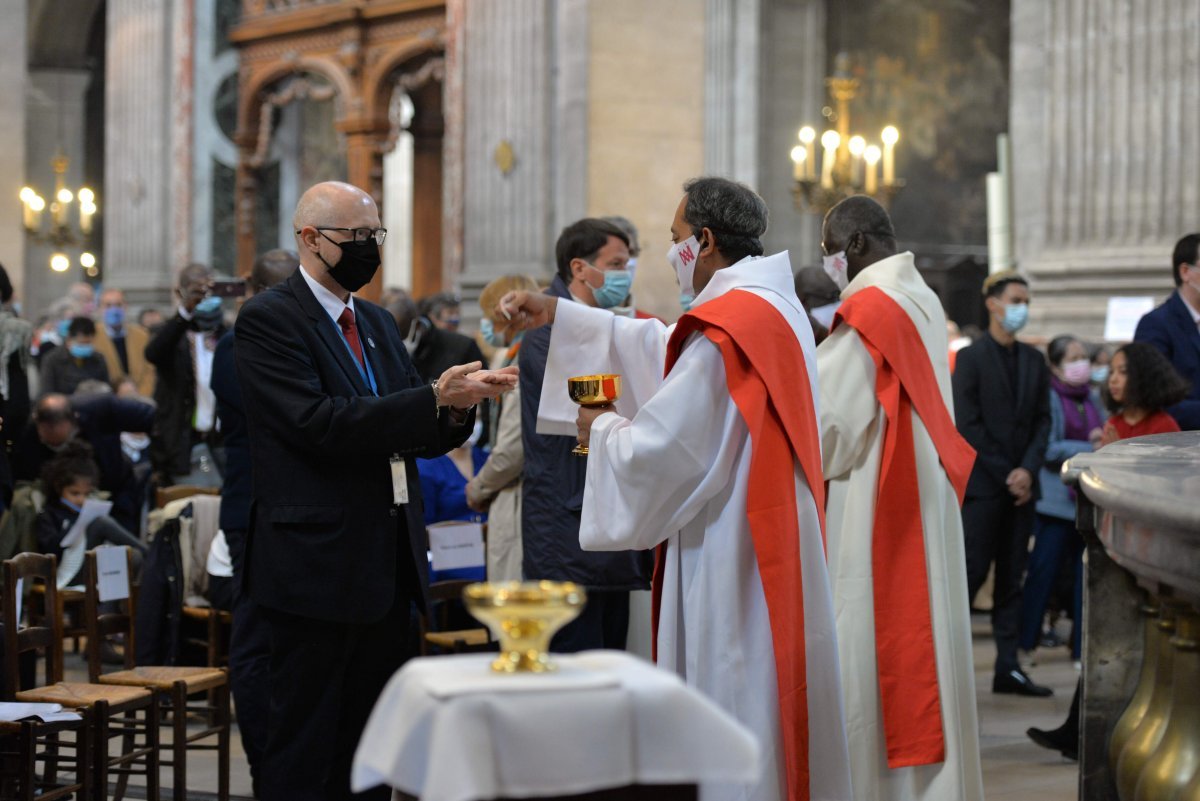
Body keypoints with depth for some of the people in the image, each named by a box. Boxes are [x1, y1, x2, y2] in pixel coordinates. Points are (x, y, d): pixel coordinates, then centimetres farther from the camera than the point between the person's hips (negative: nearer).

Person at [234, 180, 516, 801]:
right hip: (317, 564, -8)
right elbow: (321, 425, -19)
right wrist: (433, 398, -22)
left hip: (389, 564, 8)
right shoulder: (267, 319, -7)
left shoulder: (377, 323, 17)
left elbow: (417, 438, 16)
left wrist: (458, 407, -6)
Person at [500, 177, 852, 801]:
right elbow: (663, 349, 22)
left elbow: (659, 449, -21)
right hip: (778, 542, 10)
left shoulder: (723, 332, -20)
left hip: (731, 559, -10)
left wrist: (603, 429, 0)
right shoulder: (774, 305, 11)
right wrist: (559, 314, 21)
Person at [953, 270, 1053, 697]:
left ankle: (1008, 668, 8)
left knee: (1012, 578, 6)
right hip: (982, 485, -5)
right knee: (972, 572, -7)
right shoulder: (971, 358, -3)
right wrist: (1006, 475, -11)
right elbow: (969, 425, -8)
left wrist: (1028, 470, -5)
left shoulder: (1034, 360, 14)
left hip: (1020, 484, 6)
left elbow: (1043, 421, 10)